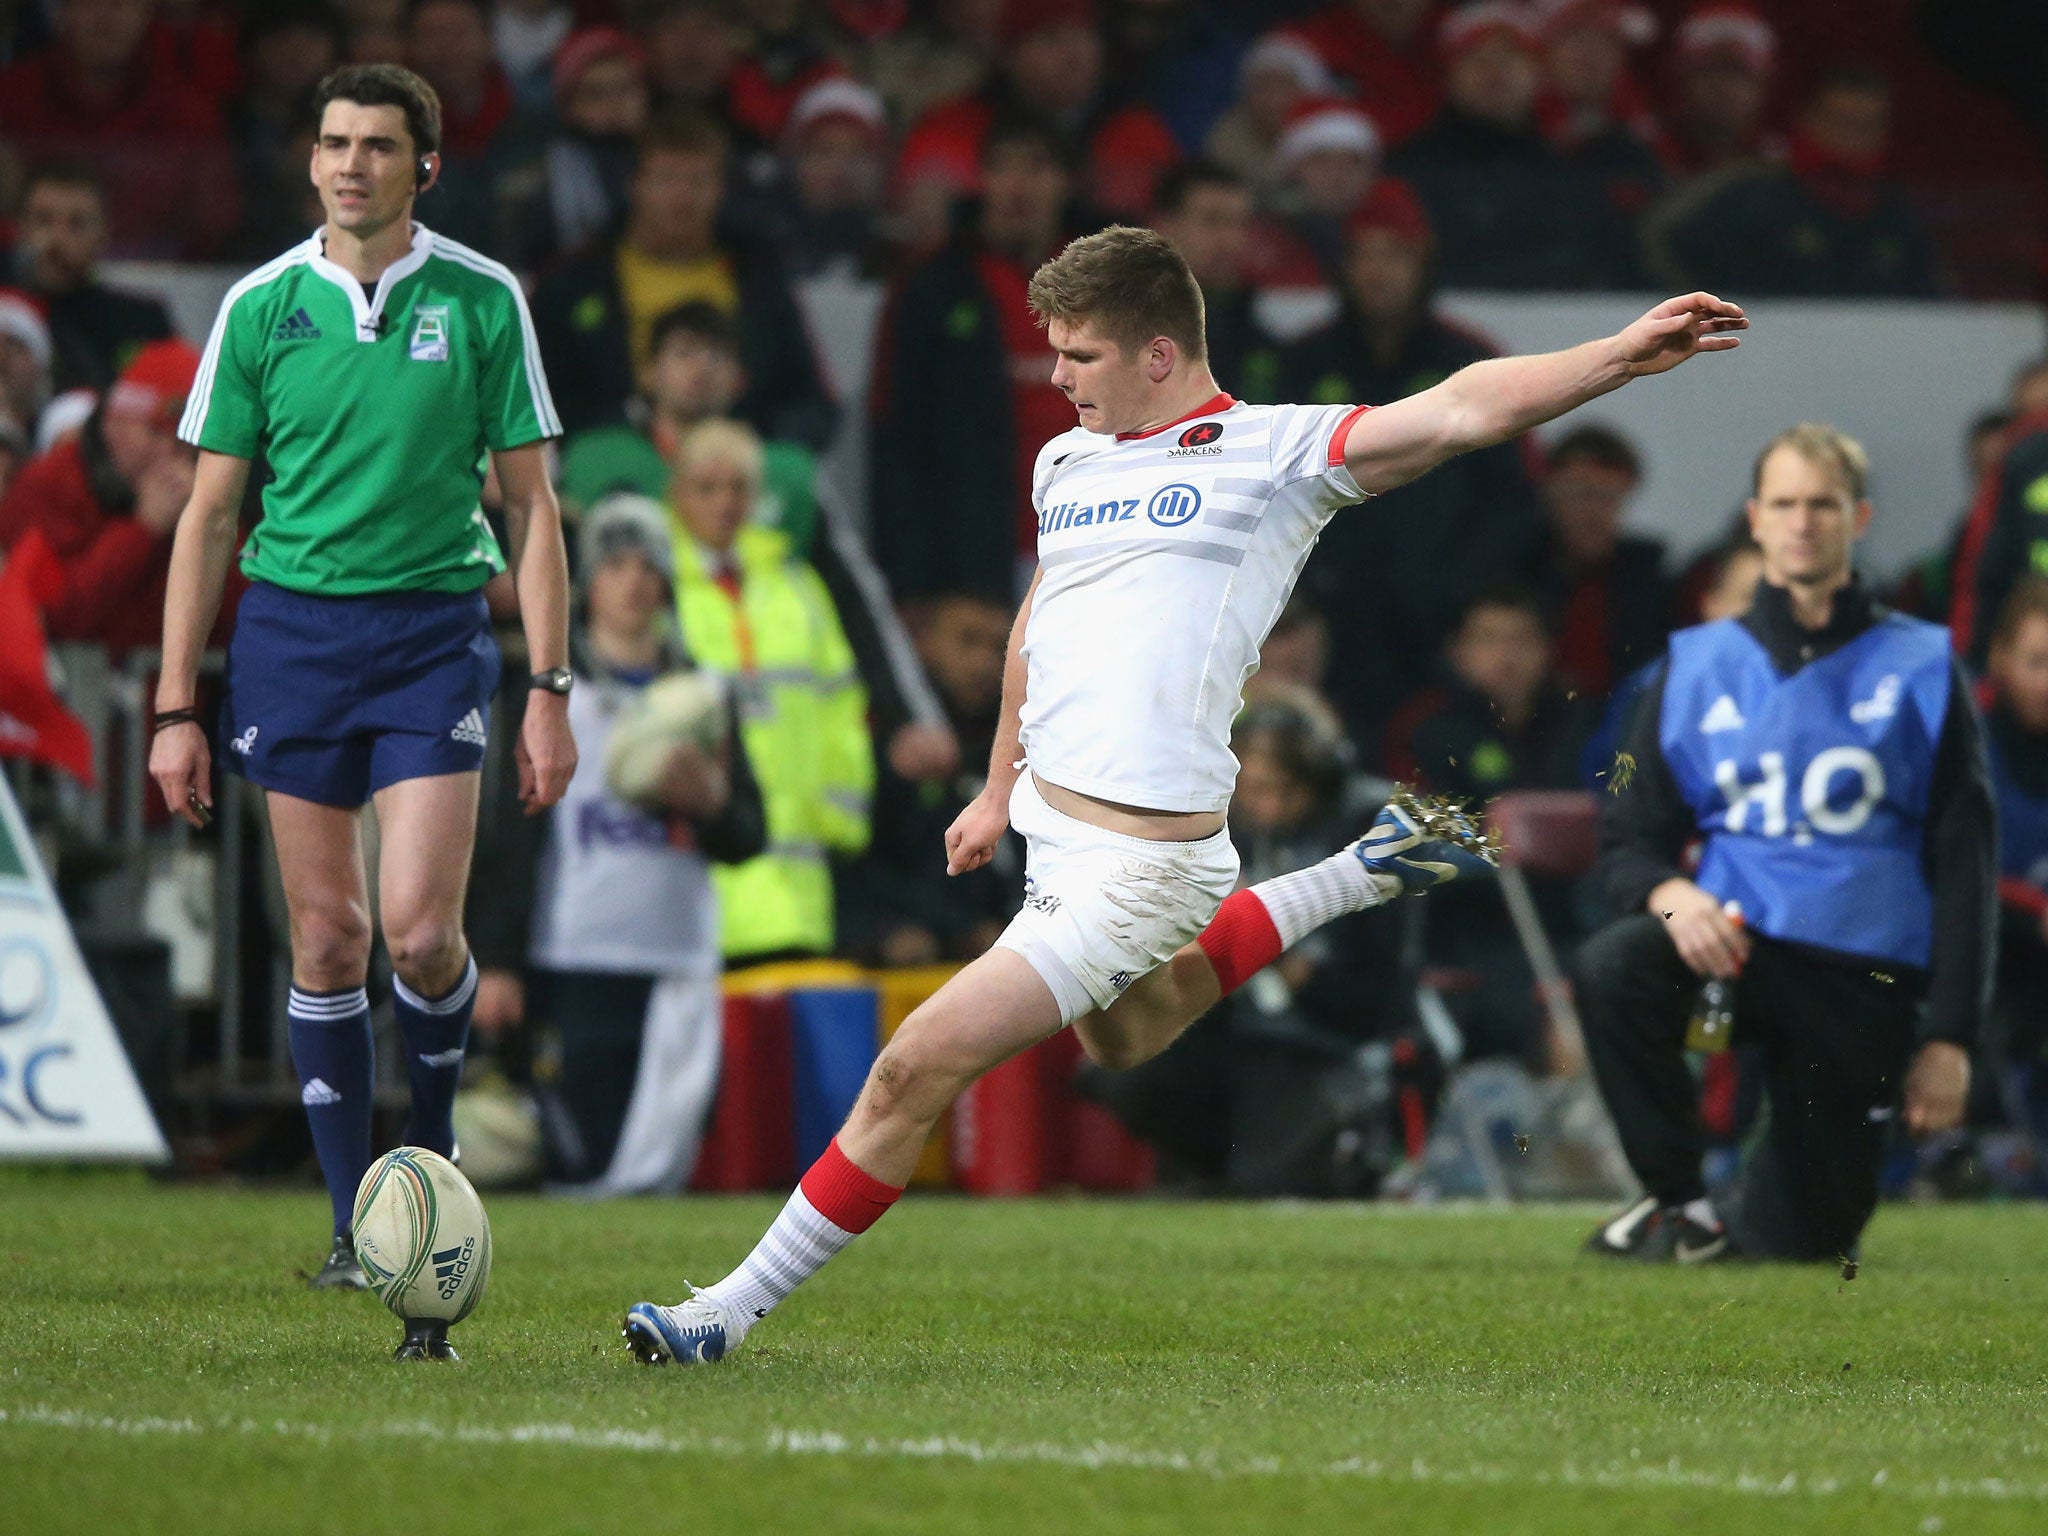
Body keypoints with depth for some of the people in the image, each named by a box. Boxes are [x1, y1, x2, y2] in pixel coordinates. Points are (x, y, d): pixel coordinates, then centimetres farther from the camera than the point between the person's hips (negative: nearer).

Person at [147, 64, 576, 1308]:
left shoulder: (482, 301, 0)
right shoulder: (262, 307, 3)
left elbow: (531, 503, 4)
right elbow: (208, 514, 7)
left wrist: (551, 692, -2)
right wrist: (176, 710, 3)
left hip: (435, 629, -1)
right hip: (291, 630, 1)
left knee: (420, 931, -13)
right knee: (327, 941, 1)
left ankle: (434, 1138, 15)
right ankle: (356, 1225, 9)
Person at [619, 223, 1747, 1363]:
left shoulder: (1276, 450, -10)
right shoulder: (1065, 463, 12)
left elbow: (1463, 411, -18)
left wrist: (1618, 358, -31)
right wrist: (1001, 790, 32)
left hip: (1136, 863, -9)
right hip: (1051, 828, 9)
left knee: (916, 1071, -10)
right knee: (1131, 1035, 34)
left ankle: (736, 1310, 2)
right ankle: (1371, 872, 38)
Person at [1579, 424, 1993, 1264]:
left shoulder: (1921, 668, 4)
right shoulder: (1695, 667, 8)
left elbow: (1962, 864, 3)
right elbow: (1627, 836, 9)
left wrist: (1949, 1035, -4)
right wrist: (1666, 891, -17)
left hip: (1865, 972, -1)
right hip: (1731, 937, 1)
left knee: (1802, 1240, -1)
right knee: (1611, 965, -33)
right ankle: (1680, 1205, -15)